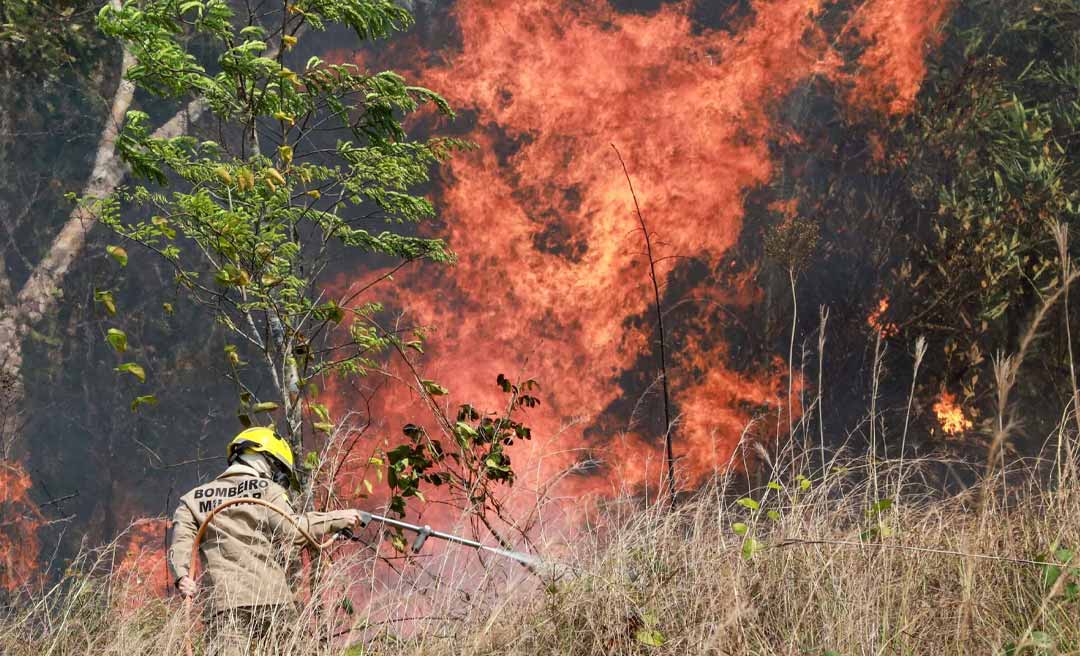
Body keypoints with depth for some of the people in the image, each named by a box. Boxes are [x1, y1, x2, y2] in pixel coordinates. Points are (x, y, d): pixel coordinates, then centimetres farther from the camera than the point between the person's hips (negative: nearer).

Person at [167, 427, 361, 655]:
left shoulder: (194, 499, 22)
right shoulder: (268, 490, 10)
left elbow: (180, 541, 6)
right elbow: (290, 530, -7)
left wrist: (182, 576, -10)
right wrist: (336, 519, 1)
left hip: (223, 601, 2)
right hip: (271, 598, -2)